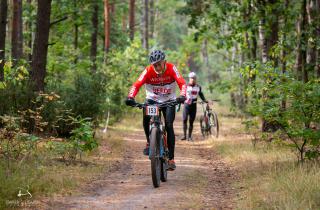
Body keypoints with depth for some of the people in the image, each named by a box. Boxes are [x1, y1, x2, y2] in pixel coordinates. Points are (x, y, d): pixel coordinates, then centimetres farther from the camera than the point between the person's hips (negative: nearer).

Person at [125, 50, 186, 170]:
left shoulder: (171, 69, -20)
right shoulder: (148, 71, -20)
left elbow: (182, 83, -30)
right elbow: (137, 84, -29)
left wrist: (182, 96, -50)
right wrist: (130, 97, -48)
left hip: (168, 101, -1)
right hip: (152, 100, 1)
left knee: (169, 126, -15)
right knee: (146, 117, -28)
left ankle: (171, 159, -8)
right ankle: (149, 142, -2)